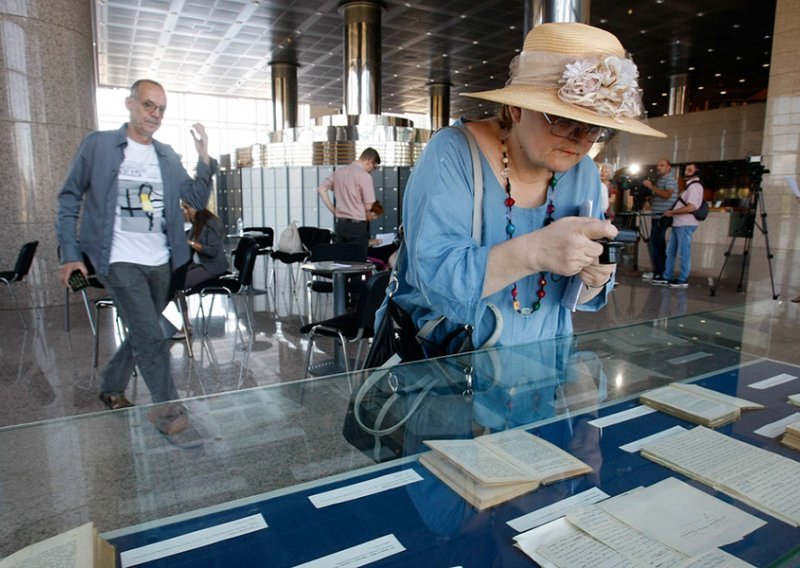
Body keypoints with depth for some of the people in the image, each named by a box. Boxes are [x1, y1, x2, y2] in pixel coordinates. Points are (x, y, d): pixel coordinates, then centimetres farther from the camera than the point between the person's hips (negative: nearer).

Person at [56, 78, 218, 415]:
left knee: (141, 335, 17)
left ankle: (111, 388, 38)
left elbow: (198, 201, 6)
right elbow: (69, 198, 1)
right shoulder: (97, 144, -2)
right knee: (151, 339, -9)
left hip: (160, 263, 5)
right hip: (120, 261, -5)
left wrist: (204, 158, -8)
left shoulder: (168, 156, 10)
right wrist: (70, 253, -5)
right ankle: (168, 410, 3)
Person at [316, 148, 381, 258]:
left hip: (340, 224, 7)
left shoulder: (339, 172, 9)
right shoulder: (364, 176, -11)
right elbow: (368, 206, -13)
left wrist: (334, 210, 10)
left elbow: (321, 189, 11)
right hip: (357, 225, -7)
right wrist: (368, 216, 8)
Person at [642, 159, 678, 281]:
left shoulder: (670, 179, -7)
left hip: (663, 217, -10)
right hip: (657, 216, 10)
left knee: (654, 244, -13)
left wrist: (651, 186, -21)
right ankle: (658, 271, 17)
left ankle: (660, 273, -10)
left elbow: (667, 195, -23)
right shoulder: (659, 180, 22)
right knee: (657, 244, 11)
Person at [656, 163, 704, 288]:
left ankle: (683, 280, 3)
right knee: (670, 251, 12)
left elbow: (691, 207, -22)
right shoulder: (690, 185, 20)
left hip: (686, 225, -10)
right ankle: (667, 278, 18)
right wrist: (672, 212, 12)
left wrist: (672, 212, -14)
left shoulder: (695, 186, -12)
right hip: (678, 223, 10)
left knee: (684, 253, -4)